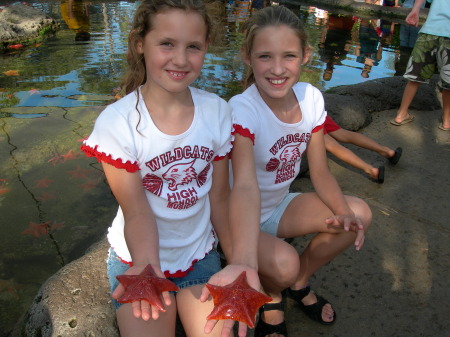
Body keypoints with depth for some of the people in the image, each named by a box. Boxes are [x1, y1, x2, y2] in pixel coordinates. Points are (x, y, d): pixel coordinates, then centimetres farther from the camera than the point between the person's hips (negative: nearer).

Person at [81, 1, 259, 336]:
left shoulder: (218, 111, -11)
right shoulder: (117, 123, -20)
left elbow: (219, 197, -5)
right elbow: (137, 214, -21)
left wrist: (238, 262, -4)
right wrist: (149, 270, -37)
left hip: (200, 254, 2)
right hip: (140, 258, -2)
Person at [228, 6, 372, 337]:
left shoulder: (311, 98, -11)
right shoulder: (242, 109, -30)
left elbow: (320, 173, -6)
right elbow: (245, 186, -45)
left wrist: (345, 214, -24)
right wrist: (245, 261, -60)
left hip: (280, 205, 6)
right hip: (243, 215, -6)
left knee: (360, 214, -8)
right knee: (283, 263, -32)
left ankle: (299, 282, 15)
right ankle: (271, 297, 9)